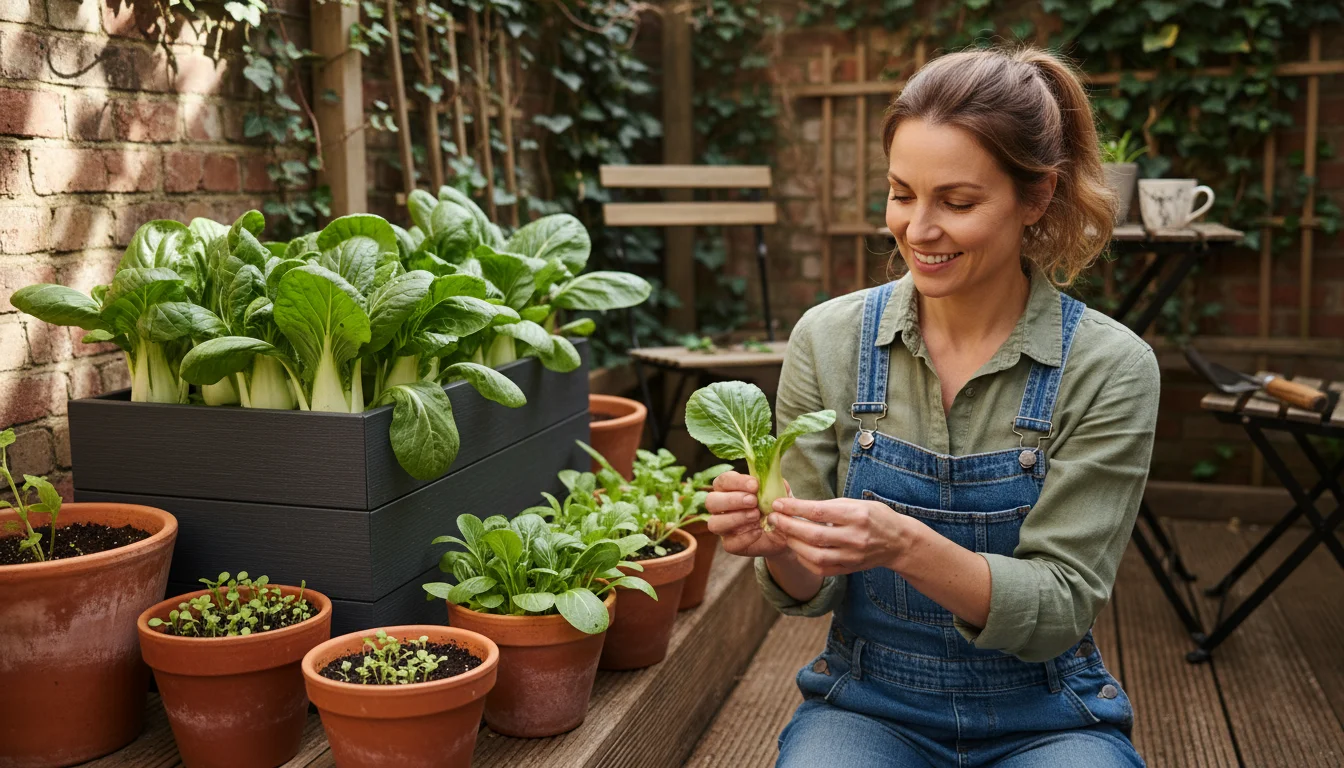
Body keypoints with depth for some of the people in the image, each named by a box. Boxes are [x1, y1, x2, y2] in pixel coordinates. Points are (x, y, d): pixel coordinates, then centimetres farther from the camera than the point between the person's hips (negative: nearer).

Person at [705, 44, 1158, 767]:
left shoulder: (1108, 368, -12)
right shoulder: (827, 339, -7)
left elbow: (1061, 609, -14)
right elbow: (813, 591, -2)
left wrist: (908, 546, -32)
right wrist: (777, 545, -26)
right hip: (867, 706, 0)